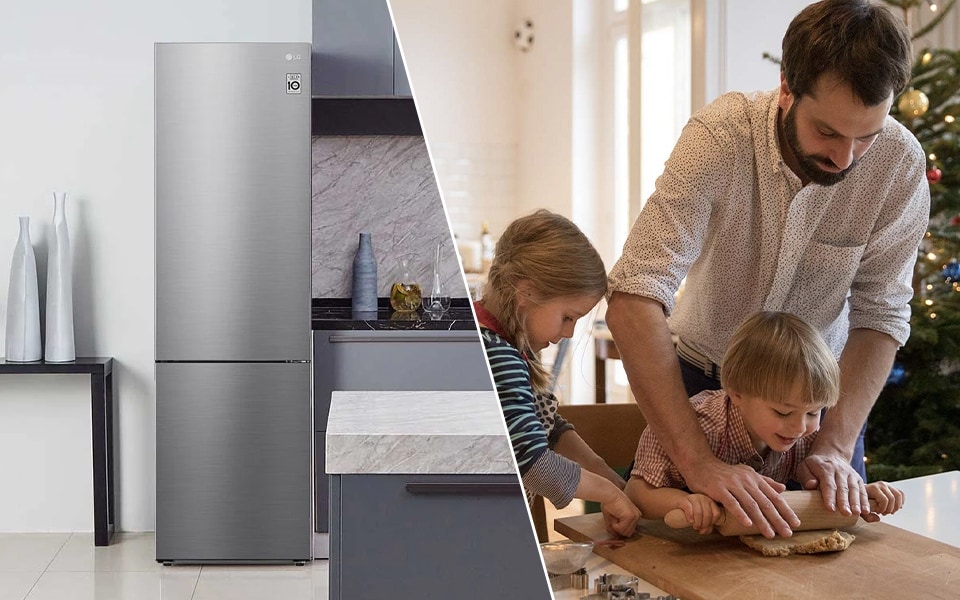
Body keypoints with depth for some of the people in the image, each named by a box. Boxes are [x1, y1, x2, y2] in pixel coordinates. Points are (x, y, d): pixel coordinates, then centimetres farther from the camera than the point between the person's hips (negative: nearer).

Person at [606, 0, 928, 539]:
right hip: (701, 374, -1)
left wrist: (836, 445, -28)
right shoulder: (720, 136, -30)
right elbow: (633, 301, -37)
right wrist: (698, 459, -44)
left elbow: (880, 315, -15)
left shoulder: (901, 163, -22)